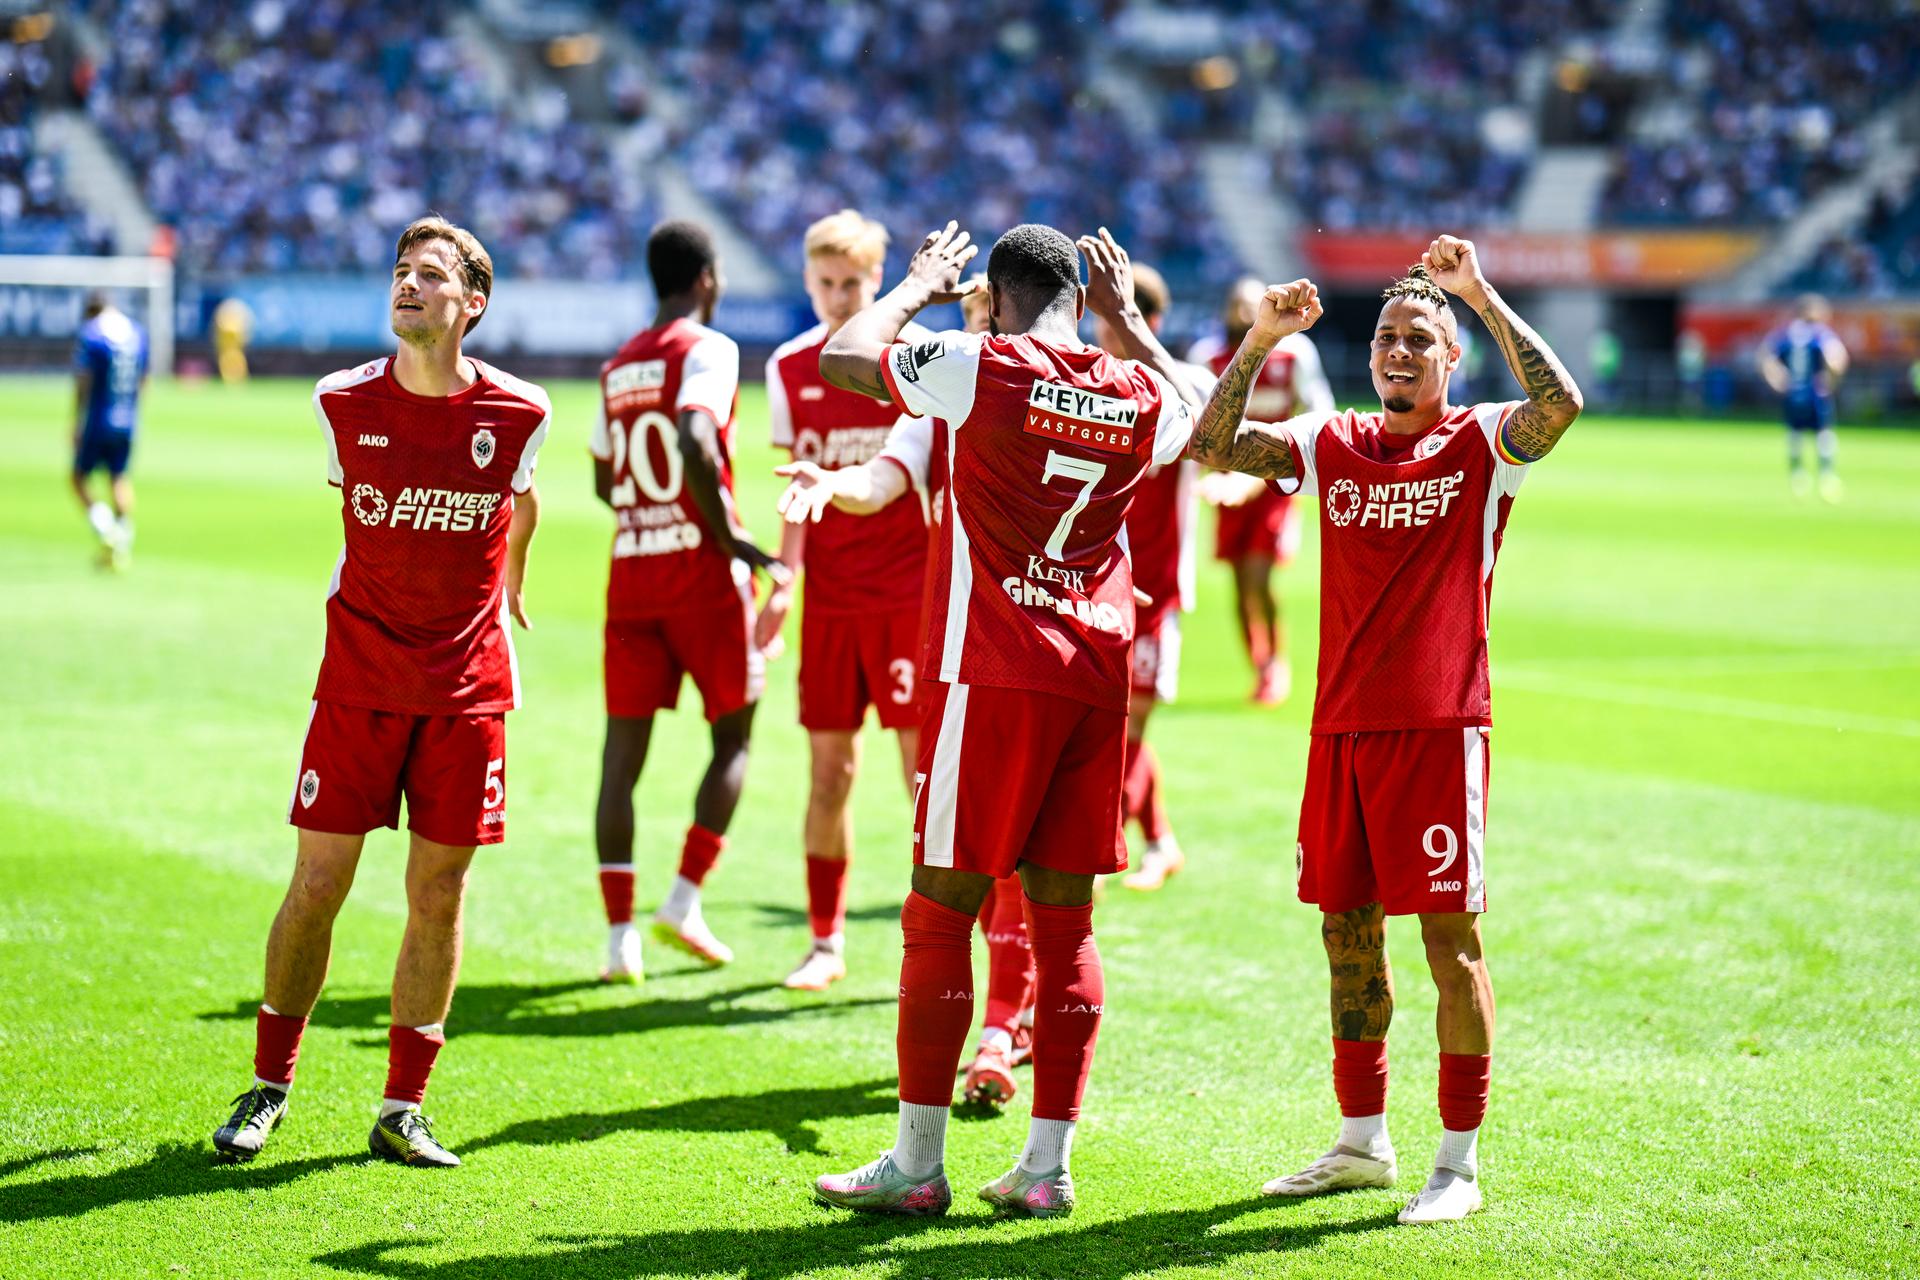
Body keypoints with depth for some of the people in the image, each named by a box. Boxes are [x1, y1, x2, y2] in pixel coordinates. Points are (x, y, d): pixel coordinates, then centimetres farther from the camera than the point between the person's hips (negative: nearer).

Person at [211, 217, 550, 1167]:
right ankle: (269, 1087, 17)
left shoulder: (518, 414, -6)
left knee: (439, 896, 2)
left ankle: (402, 1110, 14)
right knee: (317, 884, 0)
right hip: (359, 677, 0)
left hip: (467, 686, 0)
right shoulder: (343, 403, -4)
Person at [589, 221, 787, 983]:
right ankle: (684, 899, -1)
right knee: (733, 735, 9)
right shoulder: (707, 350, -7)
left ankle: (619, 933, -2)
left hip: (630, 571, 5)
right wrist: (730, 534, -17)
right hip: (701, 571, -5)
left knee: (623, 751, 2)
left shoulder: (617, 367, 14)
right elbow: (694, 438, -24)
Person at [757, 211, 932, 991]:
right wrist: (783, 577, 4)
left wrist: (951, 579, -14)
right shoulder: (790, 368, 8)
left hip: (907, 594, -3)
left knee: (922, 760, -4)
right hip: (829, 597, 3)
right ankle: (825, 942, 14)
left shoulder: (918, 355, -3)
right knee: (829, 768, 5)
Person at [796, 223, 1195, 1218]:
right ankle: (1047, 1164, 10)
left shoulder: (981, 368, -8)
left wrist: (918, 286, 17)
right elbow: (1201, 421, 33)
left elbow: (842, 358, 2)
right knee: (1064, 919, 8)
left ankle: (917, 1163, 4)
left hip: (991, 677, -5)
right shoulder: (1142, 397, 8)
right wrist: (1130, 321, 38)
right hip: (1095, 679, 5)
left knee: (942, 911, 1)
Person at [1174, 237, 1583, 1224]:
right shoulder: (1329, 446, 10)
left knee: (1449, 935, -4)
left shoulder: (1480, 446, -1)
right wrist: (1259, 343, -8)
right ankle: (1362, 1142, 24)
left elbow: (1559, 405, -21)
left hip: (1440, 726, -5)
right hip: (1340, 726, 5)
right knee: (1347, 928, 11)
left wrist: (1482, 297, -20)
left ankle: (1459, 1162, 3)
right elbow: (1211, 446, 2)